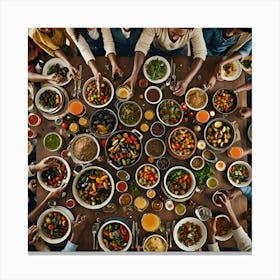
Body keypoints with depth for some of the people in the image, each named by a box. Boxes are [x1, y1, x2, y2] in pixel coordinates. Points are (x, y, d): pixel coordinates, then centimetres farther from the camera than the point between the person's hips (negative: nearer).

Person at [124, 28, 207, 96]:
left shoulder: (195, 29, -38)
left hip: (181, 50, 1)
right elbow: (142, 46, -42)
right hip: (158, 49, 0)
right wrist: (134, 75, -56)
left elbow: (200, 53, -35)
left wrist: (186, 81, -50)